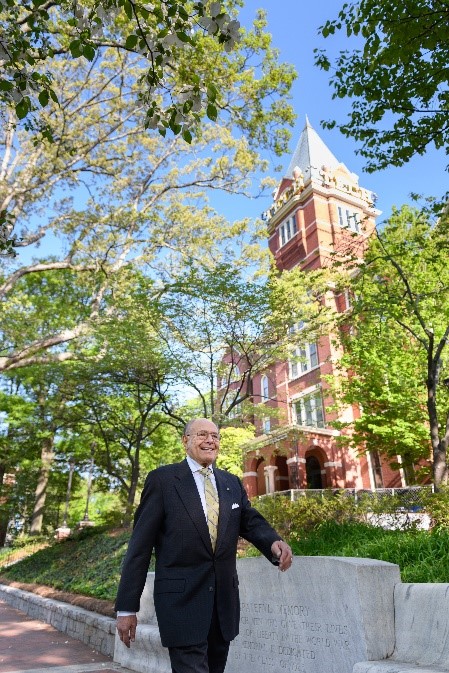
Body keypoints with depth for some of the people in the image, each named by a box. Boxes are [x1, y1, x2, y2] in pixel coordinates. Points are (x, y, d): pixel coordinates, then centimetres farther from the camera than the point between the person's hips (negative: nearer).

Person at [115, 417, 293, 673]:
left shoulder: (232, 483, 9)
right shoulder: (162, 479, -6)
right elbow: (140, 544, -8)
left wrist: (274, 542, -23)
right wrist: (127, 607, -9)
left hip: (225, 598, 6)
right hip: (182, 600, -5)